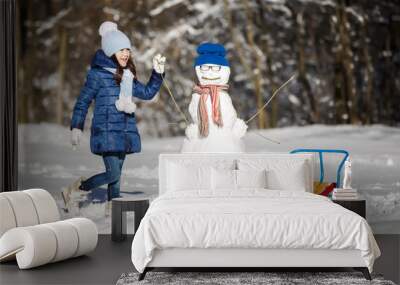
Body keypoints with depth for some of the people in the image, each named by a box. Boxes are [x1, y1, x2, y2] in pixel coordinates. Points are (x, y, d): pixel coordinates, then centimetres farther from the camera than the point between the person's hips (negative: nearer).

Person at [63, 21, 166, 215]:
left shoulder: (127, 76, 13)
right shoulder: (97, 75, -7)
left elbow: (147, 93, 23)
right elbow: (82, 102, -4)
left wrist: (158, 72, 12)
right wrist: (76, 127, -7)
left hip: (125, 132, 7)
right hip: (106, 132, -7)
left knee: (116, 173, 9)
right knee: (113, 173, -12)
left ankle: (112, 208, 18)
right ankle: (74, 190, 5)